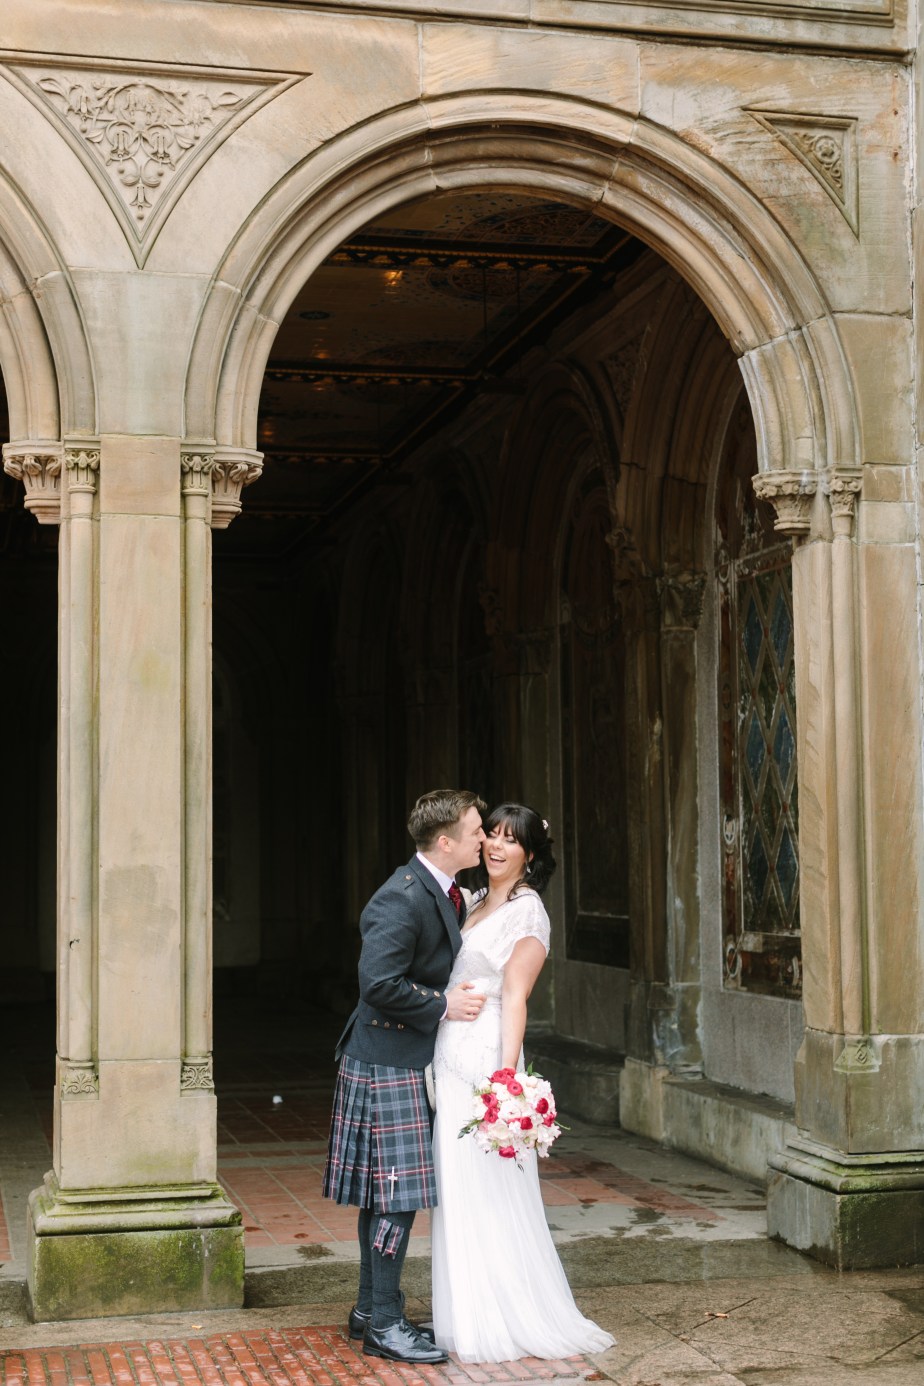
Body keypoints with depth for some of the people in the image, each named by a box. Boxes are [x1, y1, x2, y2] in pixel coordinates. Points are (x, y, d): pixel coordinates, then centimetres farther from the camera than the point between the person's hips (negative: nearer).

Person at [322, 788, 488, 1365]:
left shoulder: (447, 894, 10)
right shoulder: (403, 898, -21)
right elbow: (379, 983, -26)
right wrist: (443, 1006, -17)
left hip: (405, 1062, 10)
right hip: (388, 1063, -10)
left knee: (384, 1195, 16)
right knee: (397, 1192, -5)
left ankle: (371, 1309, 26)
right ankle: (384, 1324, 4)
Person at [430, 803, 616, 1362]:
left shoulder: (527, 912, -8)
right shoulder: (474, 902, 15)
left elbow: (514, 997, -15)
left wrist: (506, 1076, -20)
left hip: (483, 1060, -8)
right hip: (450, 1060, 8)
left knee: (488, 1192, -2)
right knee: (457, 1191, 12)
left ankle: (504, 1321, 9)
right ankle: (468, 1313, 21)